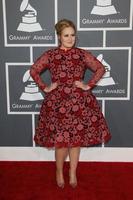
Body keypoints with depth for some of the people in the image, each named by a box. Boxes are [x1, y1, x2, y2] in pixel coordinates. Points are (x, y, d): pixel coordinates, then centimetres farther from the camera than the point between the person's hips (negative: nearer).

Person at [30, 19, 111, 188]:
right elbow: (33, 70, 6)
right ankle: (59, 172, 25)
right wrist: (44, 88, -1)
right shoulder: (49, 55, 0)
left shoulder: (82, 54, 2)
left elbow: (100, 68, 6)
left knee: (77, 137, 7)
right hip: (57, 101, -1)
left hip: (79, 101, 2)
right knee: (61, 139, 0)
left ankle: (73, 173, 26)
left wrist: (89, 85, -2)